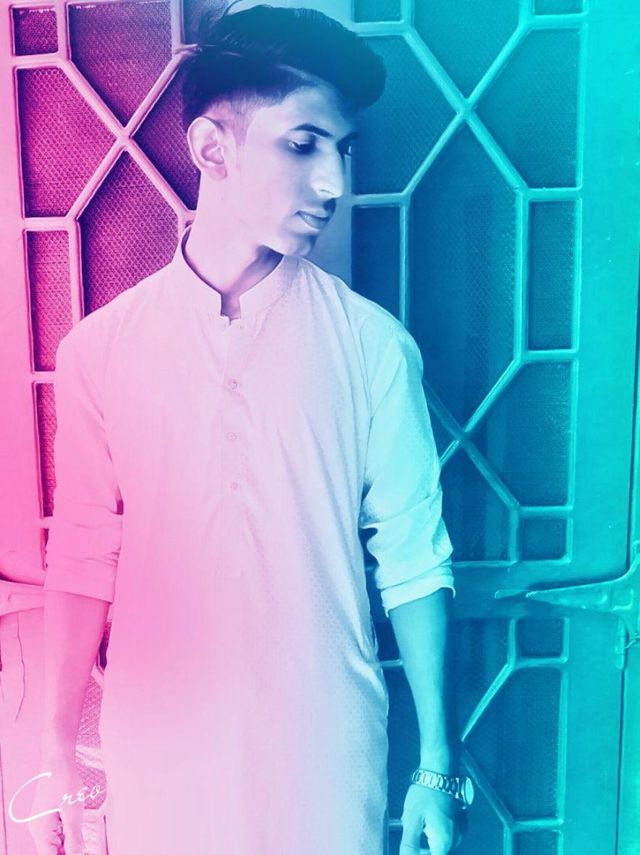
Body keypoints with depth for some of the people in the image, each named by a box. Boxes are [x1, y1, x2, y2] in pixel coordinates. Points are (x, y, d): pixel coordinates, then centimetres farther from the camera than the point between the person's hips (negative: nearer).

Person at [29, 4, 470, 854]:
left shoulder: (374, 345, -10)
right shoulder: (99, 348, -6)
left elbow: (414, 560, -6)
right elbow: (83, 564, 0)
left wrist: (440, 767, -3)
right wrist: (59, 759, 4)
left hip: (327, 753, 0)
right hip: (158, 760, 1)